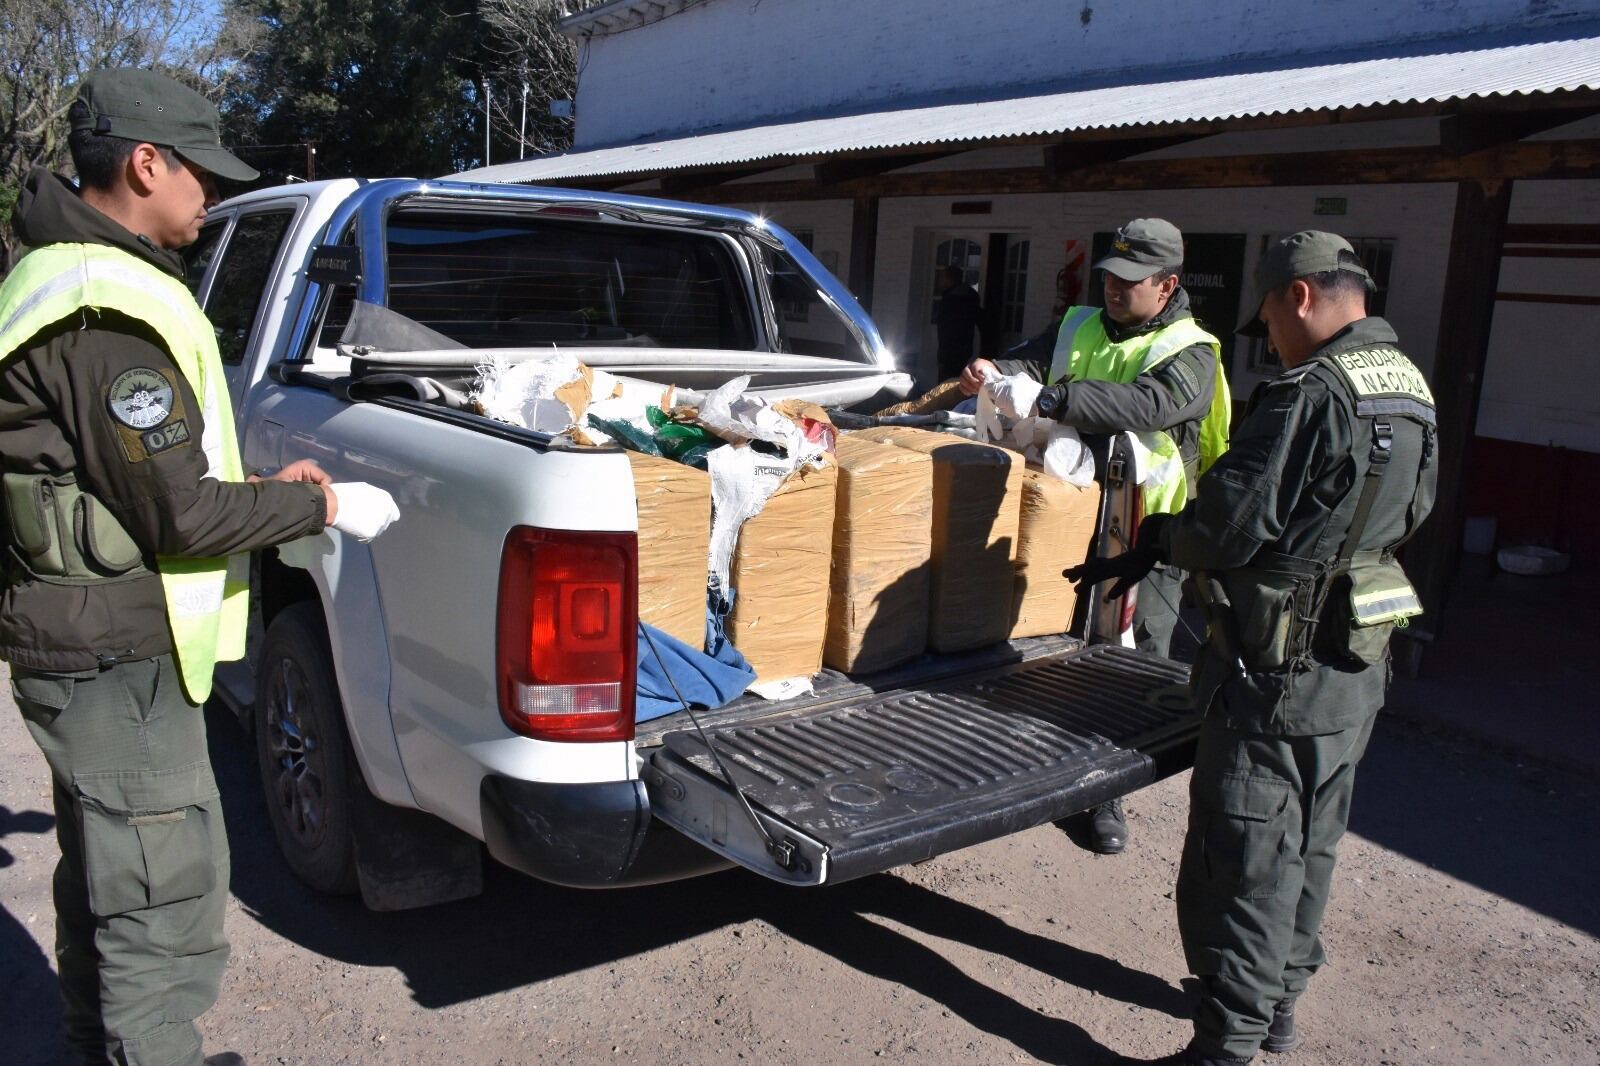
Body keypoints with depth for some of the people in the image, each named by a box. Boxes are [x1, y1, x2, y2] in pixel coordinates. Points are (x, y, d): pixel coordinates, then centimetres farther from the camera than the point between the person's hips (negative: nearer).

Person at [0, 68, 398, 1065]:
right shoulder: (110, 310, -22)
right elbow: (179, 515, -23)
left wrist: (262, 486, 12)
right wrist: (319, 506, -10)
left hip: (83, 645, 11)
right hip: (119, 658, -11)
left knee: (103, 878, 24)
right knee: (166, 911, -2)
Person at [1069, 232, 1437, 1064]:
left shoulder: (1311, 394, -22)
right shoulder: (1412, 392, 8)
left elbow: (1228, 528, -24)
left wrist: (1152, 541, -2)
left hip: (1279, 673, -10)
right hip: (1358, 669, 10)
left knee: (1241, 860, 0)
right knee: (1309, 846, 21)